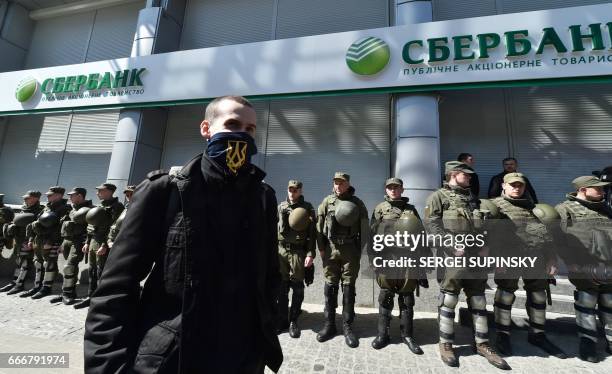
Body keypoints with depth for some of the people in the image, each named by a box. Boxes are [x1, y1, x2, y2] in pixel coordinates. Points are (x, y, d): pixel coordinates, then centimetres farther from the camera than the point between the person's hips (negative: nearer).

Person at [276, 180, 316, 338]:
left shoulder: (307, 208, 0)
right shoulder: (280, 207, 9)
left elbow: (312, 233, -4)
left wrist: (310, 254, -11)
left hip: (298, 251, -2)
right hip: (281, 250, 3)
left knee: (297, 287, 6)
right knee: (282, 287, 9)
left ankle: (293, 321, 21)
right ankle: (282, 320, 24)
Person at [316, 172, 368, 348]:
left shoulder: (357, 203, 3)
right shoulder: (327, 202, 4)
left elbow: (364, 227, 4)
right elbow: (319, 225, 3)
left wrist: (360, 248, 0)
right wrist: (321, 248, 1)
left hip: (350, 249, -1)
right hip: (330, 249, 1)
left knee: (349, 288, 6)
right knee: (330, 287, 7)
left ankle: (347, 327, 19)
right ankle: (329, 325, 21)